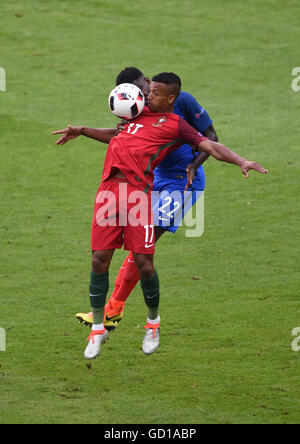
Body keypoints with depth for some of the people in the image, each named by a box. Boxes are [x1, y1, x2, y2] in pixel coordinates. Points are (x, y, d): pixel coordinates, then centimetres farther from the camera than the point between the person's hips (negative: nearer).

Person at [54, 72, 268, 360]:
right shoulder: (137, 113, 25)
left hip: (139, 190, -5)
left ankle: (153, 322, 17)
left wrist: (241, 162, -11)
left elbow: (211, 147, 2)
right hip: (109, 187, 5)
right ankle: (98, 328, 11)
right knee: (99, 259, -1)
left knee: (143, 262, -7)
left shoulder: (175, 124, 9)